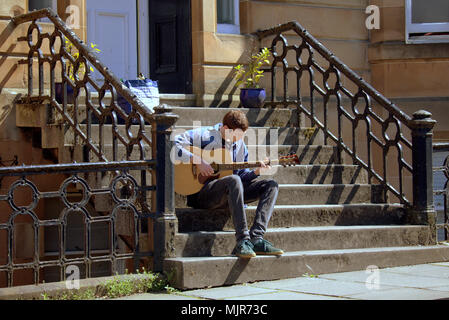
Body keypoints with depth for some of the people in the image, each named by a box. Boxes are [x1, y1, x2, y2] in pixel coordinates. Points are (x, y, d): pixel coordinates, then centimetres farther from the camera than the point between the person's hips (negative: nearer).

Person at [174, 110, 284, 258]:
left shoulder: (239, 144, 14)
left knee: (271, 185, -8)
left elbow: (242, 175, 16)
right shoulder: (206, 135, -6)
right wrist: (198, 161, -22)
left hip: (230, 193, 7)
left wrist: (256, 172, -6)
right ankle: (242, 240, -41)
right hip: (202, 193, -7)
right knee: (234, 180, -38)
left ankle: (256, 239, -25)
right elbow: (173, 144, -16)